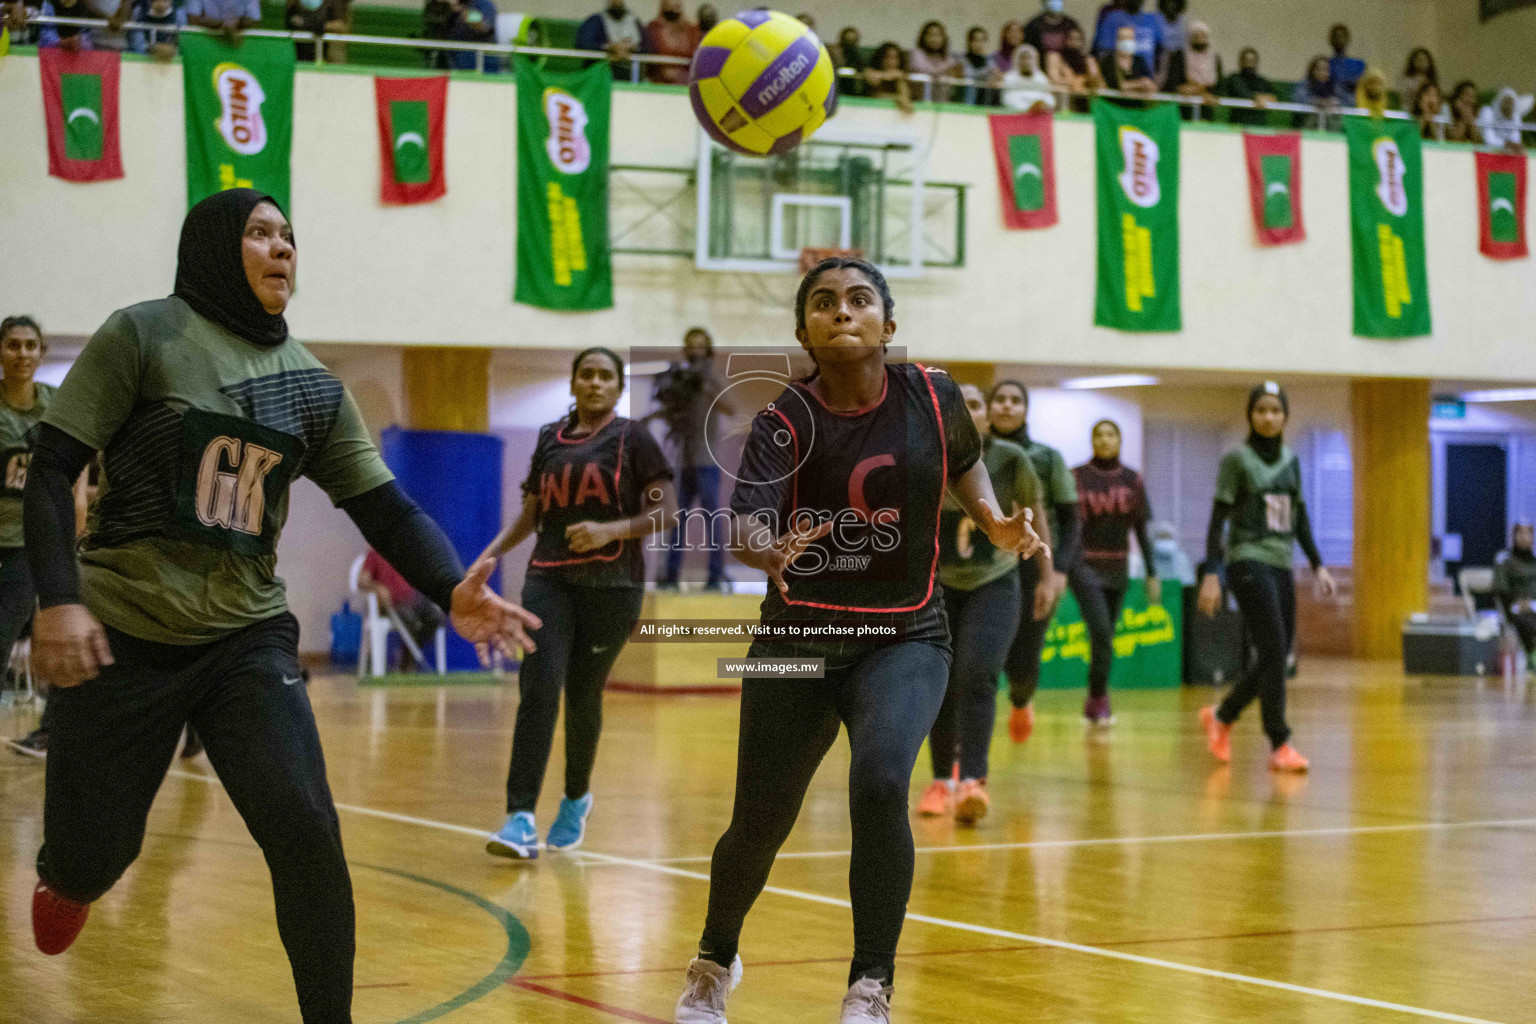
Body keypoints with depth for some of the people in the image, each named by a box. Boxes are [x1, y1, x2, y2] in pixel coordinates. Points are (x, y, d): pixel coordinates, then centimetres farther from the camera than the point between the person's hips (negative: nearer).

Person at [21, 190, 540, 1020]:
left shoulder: (313, 386, 7)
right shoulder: (143, 337, -5)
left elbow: (386, 508, 4)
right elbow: (50, 471, -7)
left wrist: (453, 591, -15)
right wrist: (58, 599, -20)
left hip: (248, 638, 3)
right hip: (123, 637, -3)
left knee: (306, 835, -14)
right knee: (93, 855, 4)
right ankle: (66, 883, 43)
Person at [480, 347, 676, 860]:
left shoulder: (633, 438, 0)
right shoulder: (550, 438, 13)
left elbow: (665, 512, -4)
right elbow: (531, 514, 19)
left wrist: (610, 530, -19)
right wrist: (490, 555, 5)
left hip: (610, 584, -3)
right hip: (549, 578, 3)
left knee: (583, 695, 5)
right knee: (538, 689, -13)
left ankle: (576, 800, 31)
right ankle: (521, 819, -18)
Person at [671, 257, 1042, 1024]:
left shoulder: (932, 395, -5)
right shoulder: (783, 421, -12)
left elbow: (962, 461, 17)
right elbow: (742, 525, -26)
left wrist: (995, 521, -1)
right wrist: (768, 549, -49)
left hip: (905, 637, 0)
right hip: (798, 638, 0)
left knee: (880, 783, -27)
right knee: (757, 825, 6)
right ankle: (715, 961, 39)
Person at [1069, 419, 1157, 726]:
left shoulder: (1132, 480, 6)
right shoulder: (1077, 477, -2)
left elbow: (1141, 529, 8)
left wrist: (1152, 573, 4)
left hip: (1118, 569, 3)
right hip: (1085, 566, -3)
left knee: (1105, 636, 8)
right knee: (1101, 630, -18)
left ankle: (1094, 704, 18)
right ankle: (1100, 698, -9)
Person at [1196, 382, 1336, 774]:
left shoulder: (1290, 460, 13)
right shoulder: (1236, 459, -4)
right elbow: (1217, 520, -7)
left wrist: (1318, 565, 12)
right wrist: (1210, 575, -14)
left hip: (1282, 565, 7)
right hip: (1249, 563, -7)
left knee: (1276, 659, 6)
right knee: (1273, 653, -13)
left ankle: (1220, 717, 26)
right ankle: (1280, 745, -8)